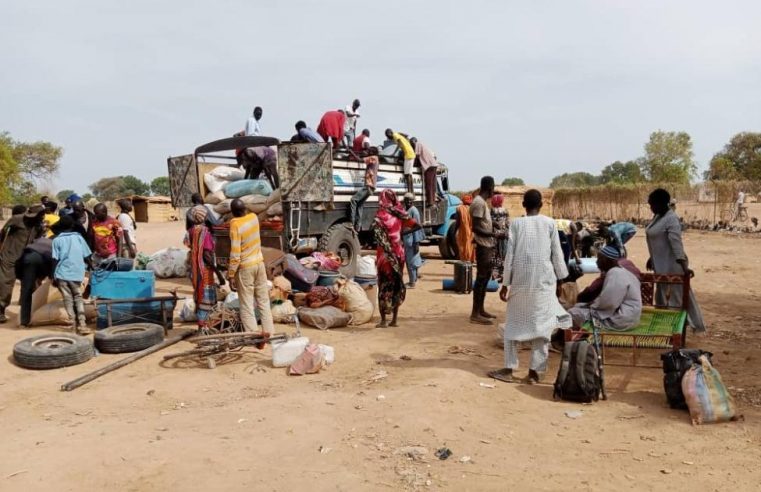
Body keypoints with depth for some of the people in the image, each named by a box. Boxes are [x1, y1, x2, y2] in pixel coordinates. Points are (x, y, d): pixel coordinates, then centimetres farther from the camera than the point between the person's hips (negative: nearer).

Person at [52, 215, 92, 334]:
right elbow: (87, 256, 5)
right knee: (78, 298, 8)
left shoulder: (57, 240, 2)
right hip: (77, 273, 1)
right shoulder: (79, 237, 6)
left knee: (68, 299, 6)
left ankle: (74, 325, 3)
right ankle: (82, 324, -5)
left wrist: (53, 276, 2)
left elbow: (55, 260, -4)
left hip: (62, 274, -1)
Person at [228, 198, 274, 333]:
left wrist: (231, 275, -15)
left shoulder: (235, 225, -19)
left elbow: (235, 254, -20)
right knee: (263, 301, 13)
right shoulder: (253, 217, -4)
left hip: (245, 267, -6)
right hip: (259, 263, 6)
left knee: (247, 305, 1)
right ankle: (269, 332, 18)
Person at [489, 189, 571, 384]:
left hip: (520, 280, 0)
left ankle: (509, 369, 13)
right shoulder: (549, 223, 2)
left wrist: (505, 283, 3)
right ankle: (535, 371, 6)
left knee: (514, 323, 11)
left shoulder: (516, 223, 0)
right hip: (543, 280, 0)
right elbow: (557, 254, 3)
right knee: (541, 324, 5)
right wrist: (562, 279, 14)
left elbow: (510, 255, -2)